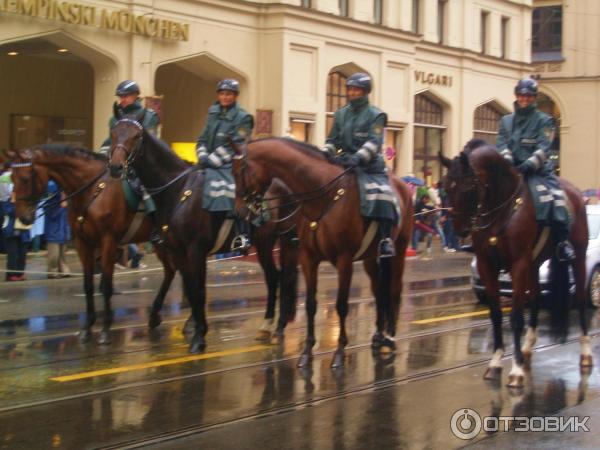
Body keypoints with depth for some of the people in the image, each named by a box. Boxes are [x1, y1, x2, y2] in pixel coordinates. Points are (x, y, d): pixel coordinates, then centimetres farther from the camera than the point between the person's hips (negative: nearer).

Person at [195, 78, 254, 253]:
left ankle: (243, 235, -25)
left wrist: (211, 160, -17)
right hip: (210, 164, 7)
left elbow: (235, 146, -12)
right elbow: (203, 139, 17)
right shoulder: (214, 113, 15)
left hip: (231, 165, -7)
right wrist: (203, 156, -4)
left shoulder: (243, 118, -4)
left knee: (233, 190, -27)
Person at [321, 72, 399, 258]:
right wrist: (324, 153, -10)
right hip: (344, 164, 5)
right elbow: (333, 140, 12)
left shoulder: (376, 115, 1)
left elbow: (374, 142, -13)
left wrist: (359, 157, -30)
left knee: (380, 194, -28)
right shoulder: (340, 114, 15)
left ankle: (385, 239, -27)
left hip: (370, 166, -5)